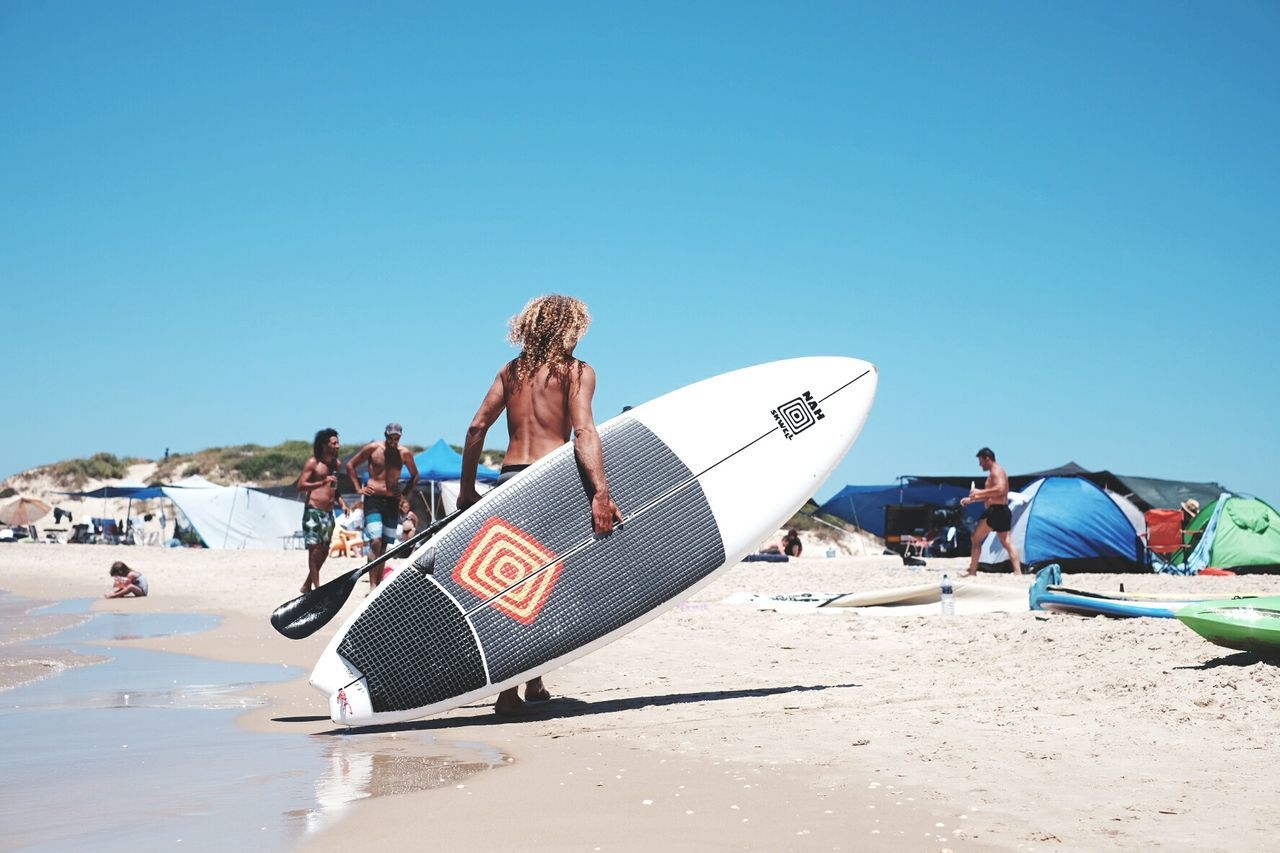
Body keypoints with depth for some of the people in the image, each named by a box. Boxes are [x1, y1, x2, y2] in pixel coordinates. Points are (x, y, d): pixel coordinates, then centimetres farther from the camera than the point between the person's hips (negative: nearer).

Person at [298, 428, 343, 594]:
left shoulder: (336, 464, 15)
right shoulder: (313, 463, -6)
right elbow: (301, 485, -12)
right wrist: (323, 482, -20)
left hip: (328, 512, 7)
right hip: (313, 511, -7)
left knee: (324, 551, 8)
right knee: (314, 548, -7)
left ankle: (307, 585, 20)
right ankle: (317, 587, -7)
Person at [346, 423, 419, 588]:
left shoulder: (405, 454, 5)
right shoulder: (373, 448, -2)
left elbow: (415, 475, 21)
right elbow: (350, 464, 8)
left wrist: (405, 493, 9)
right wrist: (358, 488, 1)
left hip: (392, 502, 3)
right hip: (373, 499, -3)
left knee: (384, 545, 7)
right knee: (375, 542, -16)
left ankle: (379, 584, 14)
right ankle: (372, 585, -17)